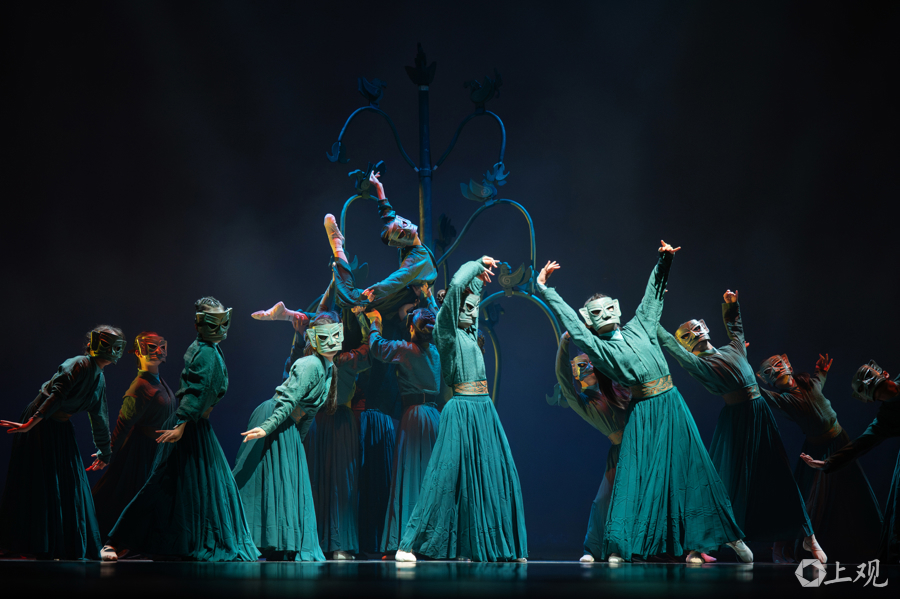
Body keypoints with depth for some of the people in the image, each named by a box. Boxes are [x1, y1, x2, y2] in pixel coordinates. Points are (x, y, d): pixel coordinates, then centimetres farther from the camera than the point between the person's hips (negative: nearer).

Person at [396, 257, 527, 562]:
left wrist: (480, 273, 21)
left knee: (491, 477, 8)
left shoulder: (467, 332, 15)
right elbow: (456, 286, -17)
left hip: (484, 410, 9)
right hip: (463, 409, -9)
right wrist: (476, 264, -5)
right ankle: (408, 546, -8)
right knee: (446, 478, -10)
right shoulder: (445, 330, -6)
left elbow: (472, 291, 33)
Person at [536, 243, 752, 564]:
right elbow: (569, 320, -2)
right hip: (643, 413, -3)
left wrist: (663, 262, 17)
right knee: (634, 475, -9)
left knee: (691, 470, 6)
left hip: (671, 405, 3)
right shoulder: (597, 347, 3)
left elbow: (653, 295, 21)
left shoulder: (638, 327, 13)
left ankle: (731, 537, 11)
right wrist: (545, 289, -2)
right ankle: (617, 549, -7)